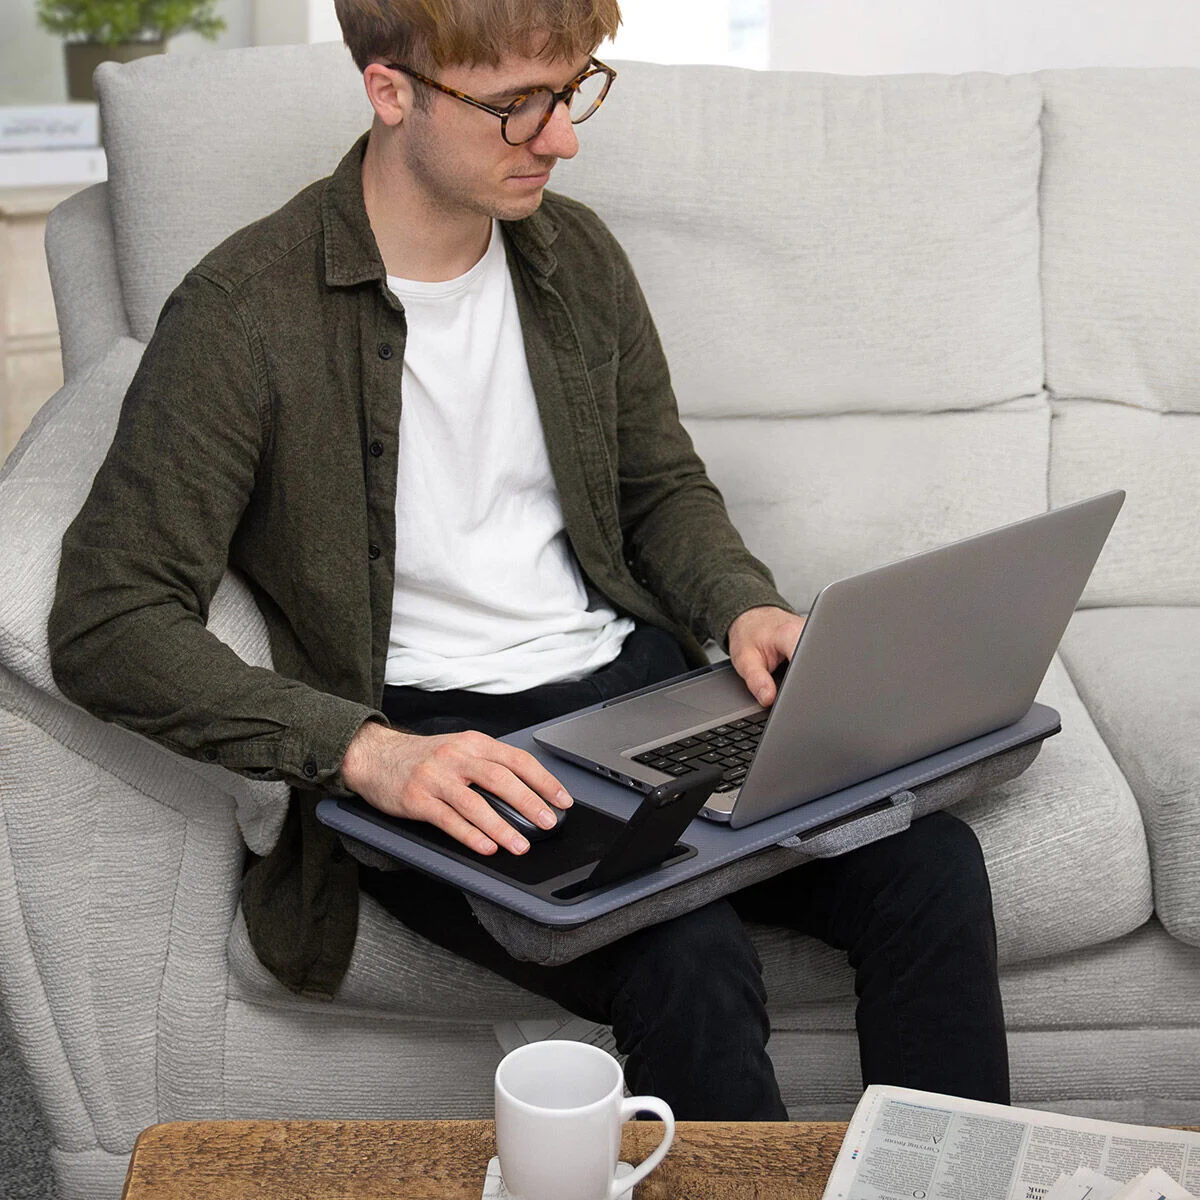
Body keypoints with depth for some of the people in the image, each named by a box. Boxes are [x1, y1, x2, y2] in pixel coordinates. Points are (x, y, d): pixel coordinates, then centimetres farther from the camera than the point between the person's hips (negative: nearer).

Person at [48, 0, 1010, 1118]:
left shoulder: (577, 255, 9)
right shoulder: (244, 312, -11)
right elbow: (105, 625, -16)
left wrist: (744, 606, -2)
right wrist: (365, 750, -28)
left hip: (636, 683, 6)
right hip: (423, 742, -5)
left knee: (927, 861, -17)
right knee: (687, 960, -31)